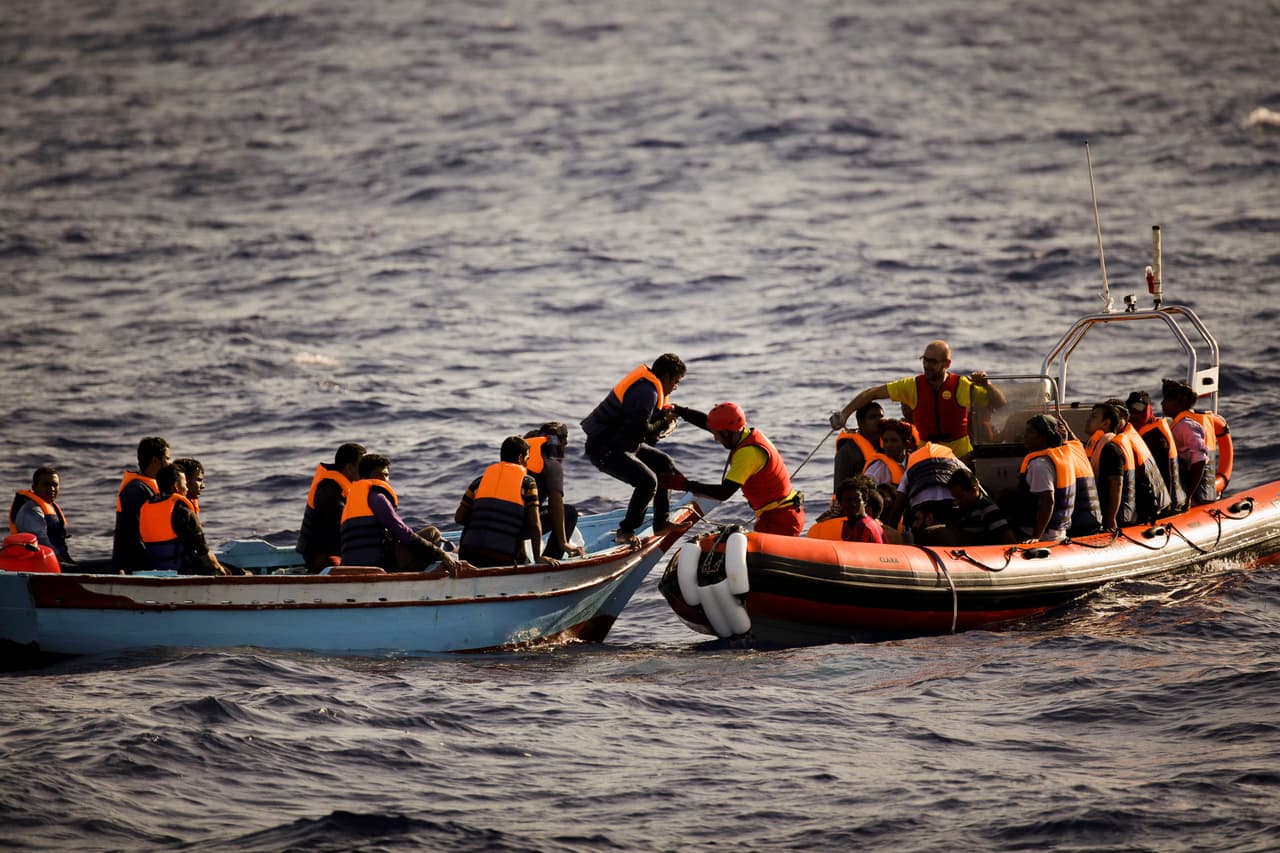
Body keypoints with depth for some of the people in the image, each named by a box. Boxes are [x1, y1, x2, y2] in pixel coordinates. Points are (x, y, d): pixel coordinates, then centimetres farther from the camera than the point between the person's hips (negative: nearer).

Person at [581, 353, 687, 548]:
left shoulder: (649, 387, 13)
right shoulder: (646, 391, -21)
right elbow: (641, 429, -27)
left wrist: (665, 415, -2)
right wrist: (664, 423, -9)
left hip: (624, 444, 11)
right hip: (605, 449, -11)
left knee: (664, 464, 20)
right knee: (647, 481, -25)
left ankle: (661, 524, 24)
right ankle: (626, 533, -12)